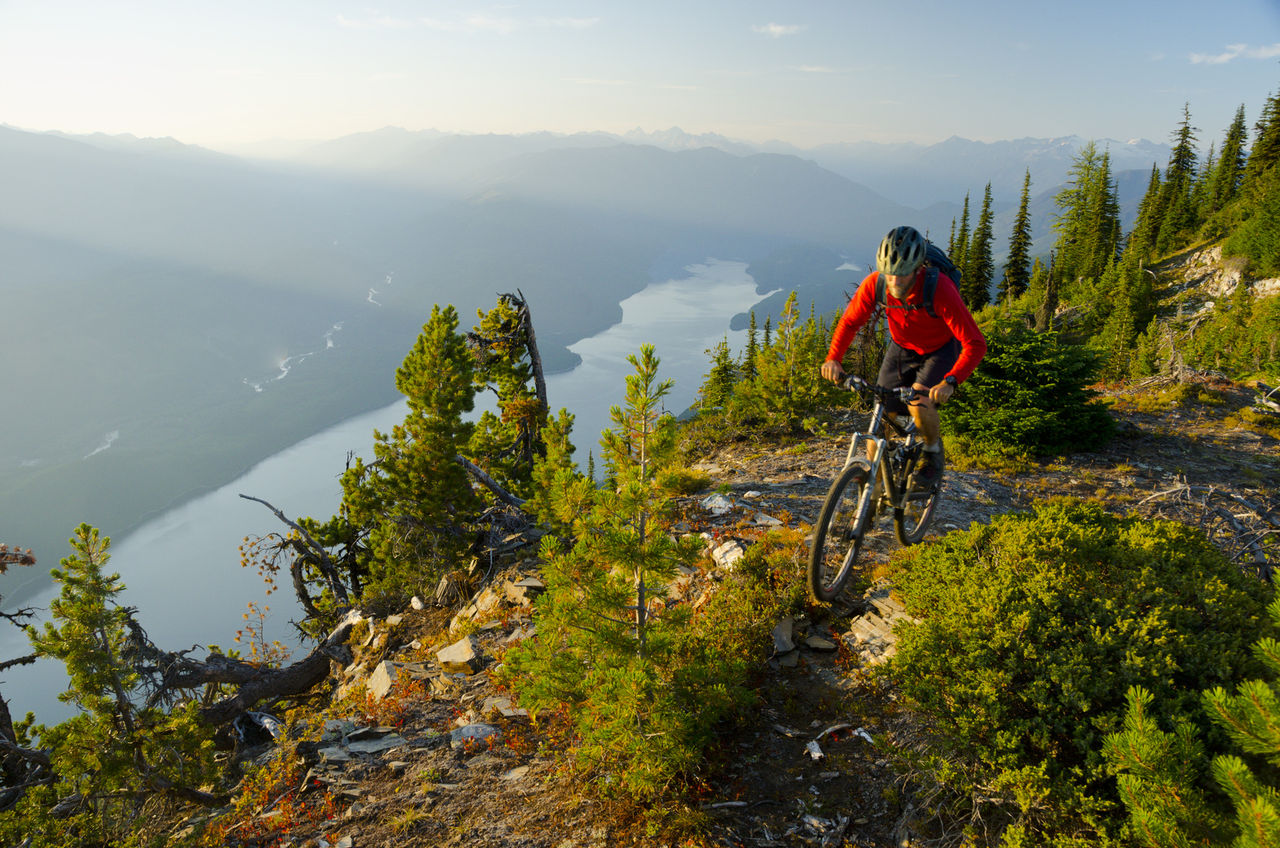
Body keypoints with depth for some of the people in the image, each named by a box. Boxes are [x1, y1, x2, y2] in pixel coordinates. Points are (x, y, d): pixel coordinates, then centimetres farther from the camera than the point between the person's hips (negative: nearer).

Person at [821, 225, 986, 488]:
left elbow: (975, 344, -36)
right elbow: (849, 322, -10)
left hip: (940, 350, -3)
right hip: (902, 349, 3)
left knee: (919, 403, -30)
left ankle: (933, 452, 2)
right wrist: (833, 358, -27)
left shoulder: (940, 289, -35)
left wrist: (950, 382, -51)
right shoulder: (874, 284, -25)